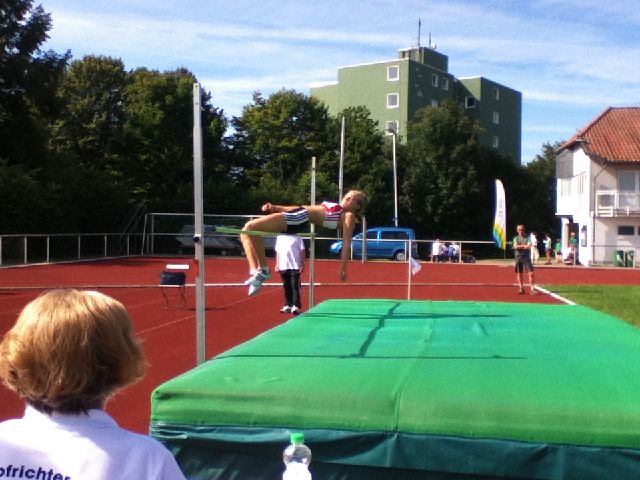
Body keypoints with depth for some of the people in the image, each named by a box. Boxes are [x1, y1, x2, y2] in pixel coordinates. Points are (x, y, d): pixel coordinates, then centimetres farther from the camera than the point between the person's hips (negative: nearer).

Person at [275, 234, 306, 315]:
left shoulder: (297, 237, 1)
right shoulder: (279, 236, 13)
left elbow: (302, 251, 1)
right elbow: (278, 251, 17)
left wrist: (302, 264, -4)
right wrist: (277, 264, 12)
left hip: (295, 266, -4)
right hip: (283, 266, 4)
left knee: (295, 286, -7)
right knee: (287, 287, 9)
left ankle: (296, 306, -7)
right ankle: (287, 306, 16)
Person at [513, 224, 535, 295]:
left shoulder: (528, 238, 4)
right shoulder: (516, 238, 8)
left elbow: (529, 246, -12)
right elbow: (515, 246, -9)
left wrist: (519, 246, -16)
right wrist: (524, 245, -14)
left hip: (526, 257, -2)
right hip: (518, 258, 2)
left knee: (531, 273, -10)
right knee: (519, 274, 5)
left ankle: (532, 289, -8)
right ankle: (521, 288, 16)